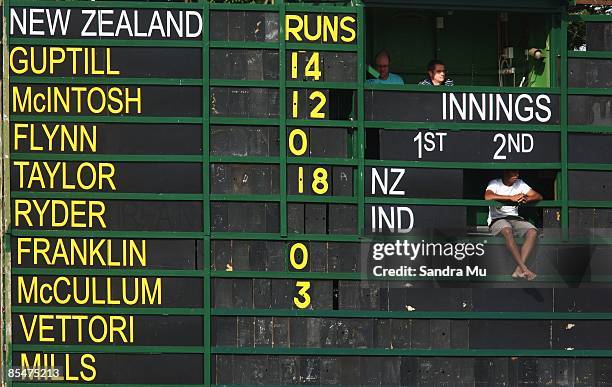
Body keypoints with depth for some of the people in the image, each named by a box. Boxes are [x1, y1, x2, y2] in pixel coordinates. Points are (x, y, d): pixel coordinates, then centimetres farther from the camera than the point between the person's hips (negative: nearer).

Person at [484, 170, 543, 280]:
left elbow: (539, 197, 8)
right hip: (497, 220, -5)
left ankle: (519, 270, -35)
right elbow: (488, 197, -24)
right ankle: (524, 269, -41)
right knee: (507, 230, -40)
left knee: (532, 231, -27)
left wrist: (526, 199, -16)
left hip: (515, 218, 5)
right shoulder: (495, 183, -2)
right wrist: (511, 198, -23)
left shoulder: (520, 184, 13)